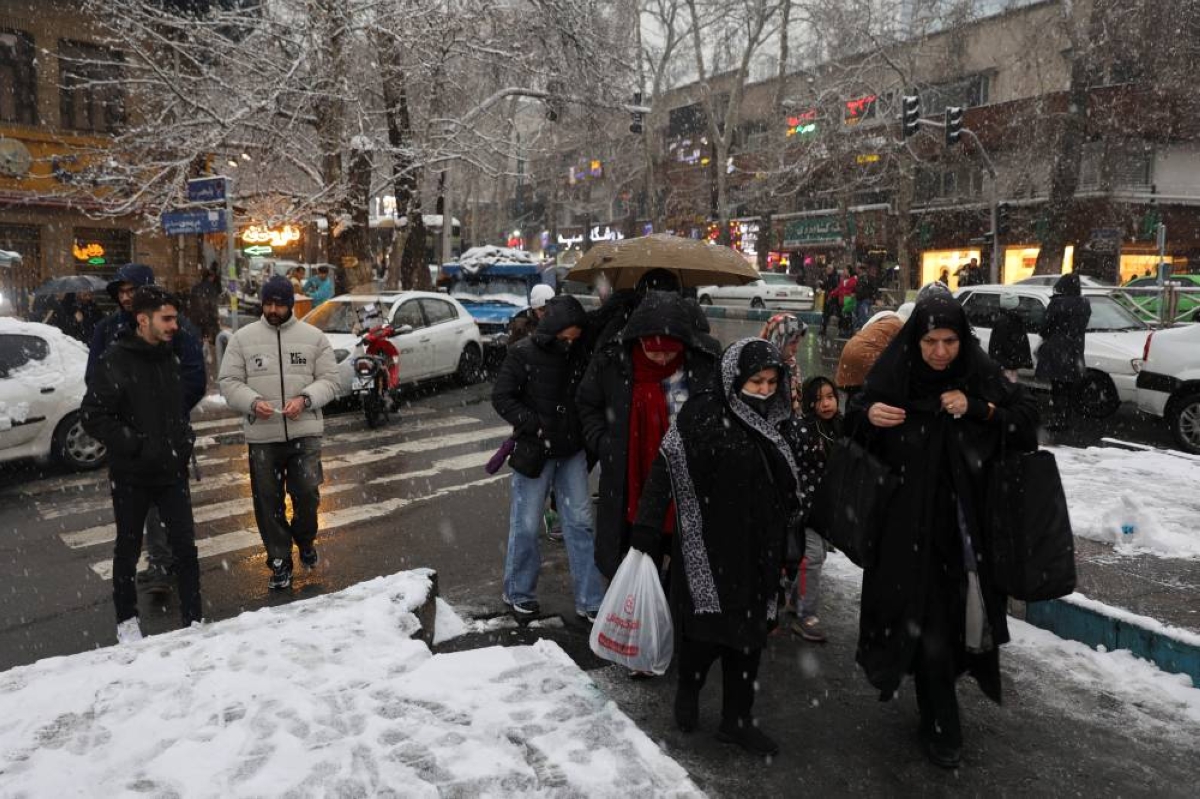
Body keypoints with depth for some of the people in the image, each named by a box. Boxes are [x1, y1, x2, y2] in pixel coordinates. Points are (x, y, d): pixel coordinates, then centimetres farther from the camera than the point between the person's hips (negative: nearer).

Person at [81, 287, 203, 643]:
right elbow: (94, 416, -15)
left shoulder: (169, 357, 6)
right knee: (128, 548, 13)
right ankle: (126, 620, 30)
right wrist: (135, 445, -20)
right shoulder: (116, 360, -13)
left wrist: (185, 437, 4)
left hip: (172, 470, 4)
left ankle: (194, 617, 14)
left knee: (185, 546, 4)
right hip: (131, 474, -4)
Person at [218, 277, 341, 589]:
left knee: (307, 494, -1)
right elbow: (228, 382, 3)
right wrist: (252, 402, -16)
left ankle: (305, 540, 29)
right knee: (268, 502, 6)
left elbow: (329, 381, 3)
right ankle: (279, 561, 21)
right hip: (261, 435, 1)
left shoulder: (314, 337, 4)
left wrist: (305, 399, -16)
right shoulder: (243, 338, 4)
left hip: (305, 432, -1)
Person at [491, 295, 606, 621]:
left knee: (580, 522, 6)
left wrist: (585, 433, -1)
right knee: (526, 524, 5)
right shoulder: (523, 354, -10)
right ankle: (518, 592, 26)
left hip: (572, 453, 5)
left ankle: (589, 601, 15)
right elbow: (501, 397, -10)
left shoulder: (578, 355, 4)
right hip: (534, 452, -4)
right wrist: (536, 426, -18)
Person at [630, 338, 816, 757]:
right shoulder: (702, 415, -14)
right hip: (708, 549, -6)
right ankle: (687, 691, 32)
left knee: (750, 633, 12)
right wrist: (645, 531, -18)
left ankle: (737, 720, 27)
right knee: (707, 628, 2)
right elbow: (664, 473, -15)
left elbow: (788, 486, 17)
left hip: (757, 551, 7)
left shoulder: (770, 423, 8)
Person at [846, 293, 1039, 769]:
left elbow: (1028, 422, -1)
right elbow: (852, 426, 3)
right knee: (927, 622, -1)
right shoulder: (893, 377, -7)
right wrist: (867, 414, -20)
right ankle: (941, 726, 15)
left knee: (955, 612, 13)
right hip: (909, 524, -2)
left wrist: (979, 408, -17)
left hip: (966, 522, 2)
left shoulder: (980, 376, -4)